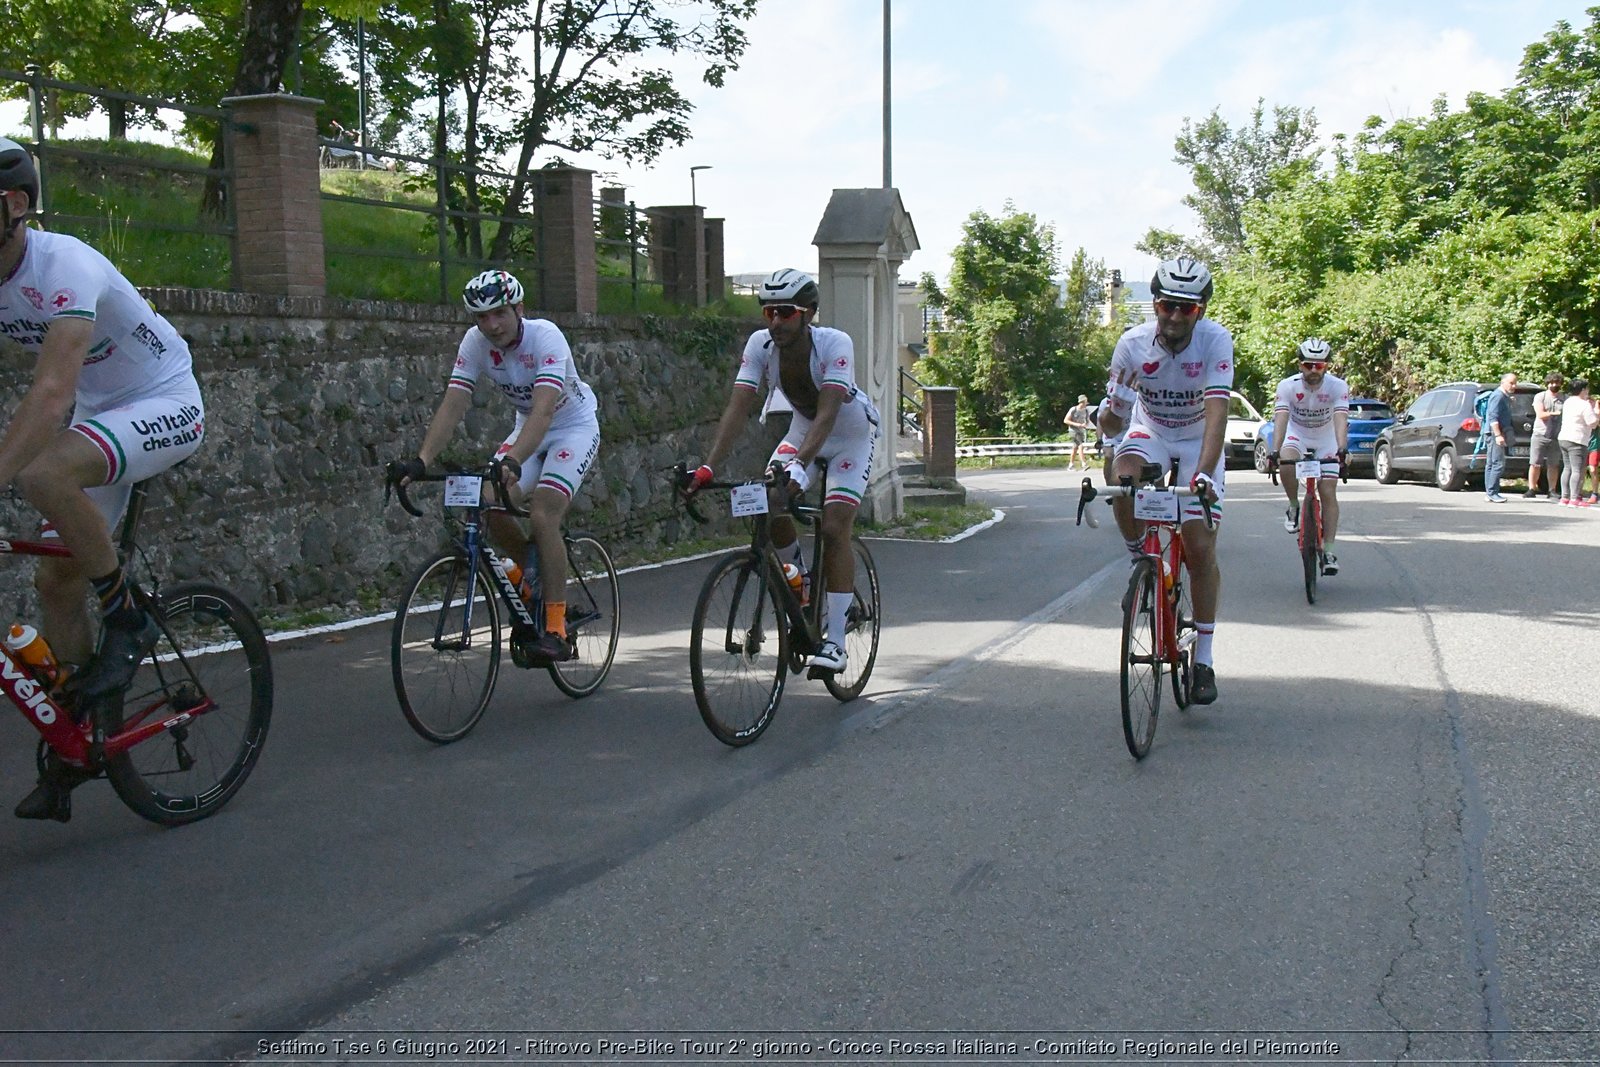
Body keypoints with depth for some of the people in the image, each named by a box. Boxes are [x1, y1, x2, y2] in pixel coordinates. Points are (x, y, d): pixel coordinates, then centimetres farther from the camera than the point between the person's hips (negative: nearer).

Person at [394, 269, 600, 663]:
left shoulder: (545, 337, -30)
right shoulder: (475, 343, -15)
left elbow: (543, 410, -42)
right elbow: (452, 406, -20)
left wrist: (513, 461, -57)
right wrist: (421, 461, -34)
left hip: (575, 427, -5)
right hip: (528, 428, 5)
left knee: (542, 514, -25)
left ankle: (555, 631, -19)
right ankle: (537, 577, 12)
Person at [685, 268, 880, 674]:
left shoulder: (835, 344, -32)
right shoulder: (760, 344, -21)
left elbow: (827, 414, -42)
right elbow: (738, 408, -27)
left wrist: (799, 465, -57)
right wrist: (708, 467, -39)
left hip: (852, 434, -4)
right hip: (803, 430, 4)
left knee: (834, 528, -18)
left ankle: (835, 643, -12)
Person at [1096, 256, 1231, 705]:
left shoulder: (1216, 341, -26)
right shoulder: (1133, 344, -21)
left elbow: (1217, 411, -37)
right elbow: (1113, 423, -18)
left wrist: (1205, 473, -50)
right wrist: (1109, 411, -43)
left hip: (1198, 442, -1)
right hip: (1149, 432, 1)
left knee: (1201, 550, -9)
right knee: (1124, 480, -35)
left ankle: (1203, 659, 4)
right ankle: (1141, 560, -6)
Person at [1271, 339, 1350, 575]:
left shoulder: (1338, 387, -22)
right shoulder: (1288, 386, -22)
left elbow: (1341, 420, -33)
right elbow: (1281, 419, -33)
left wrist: (1342, 449, -50)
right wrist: (1276, 450, -47)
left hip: (1326, 442, 0)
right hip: (1297, 436, 0)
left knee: (1328, 493, -9)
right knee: (1286, 465, -33)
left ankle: (1328, 550, -3)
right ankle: (1294, 507, -5)